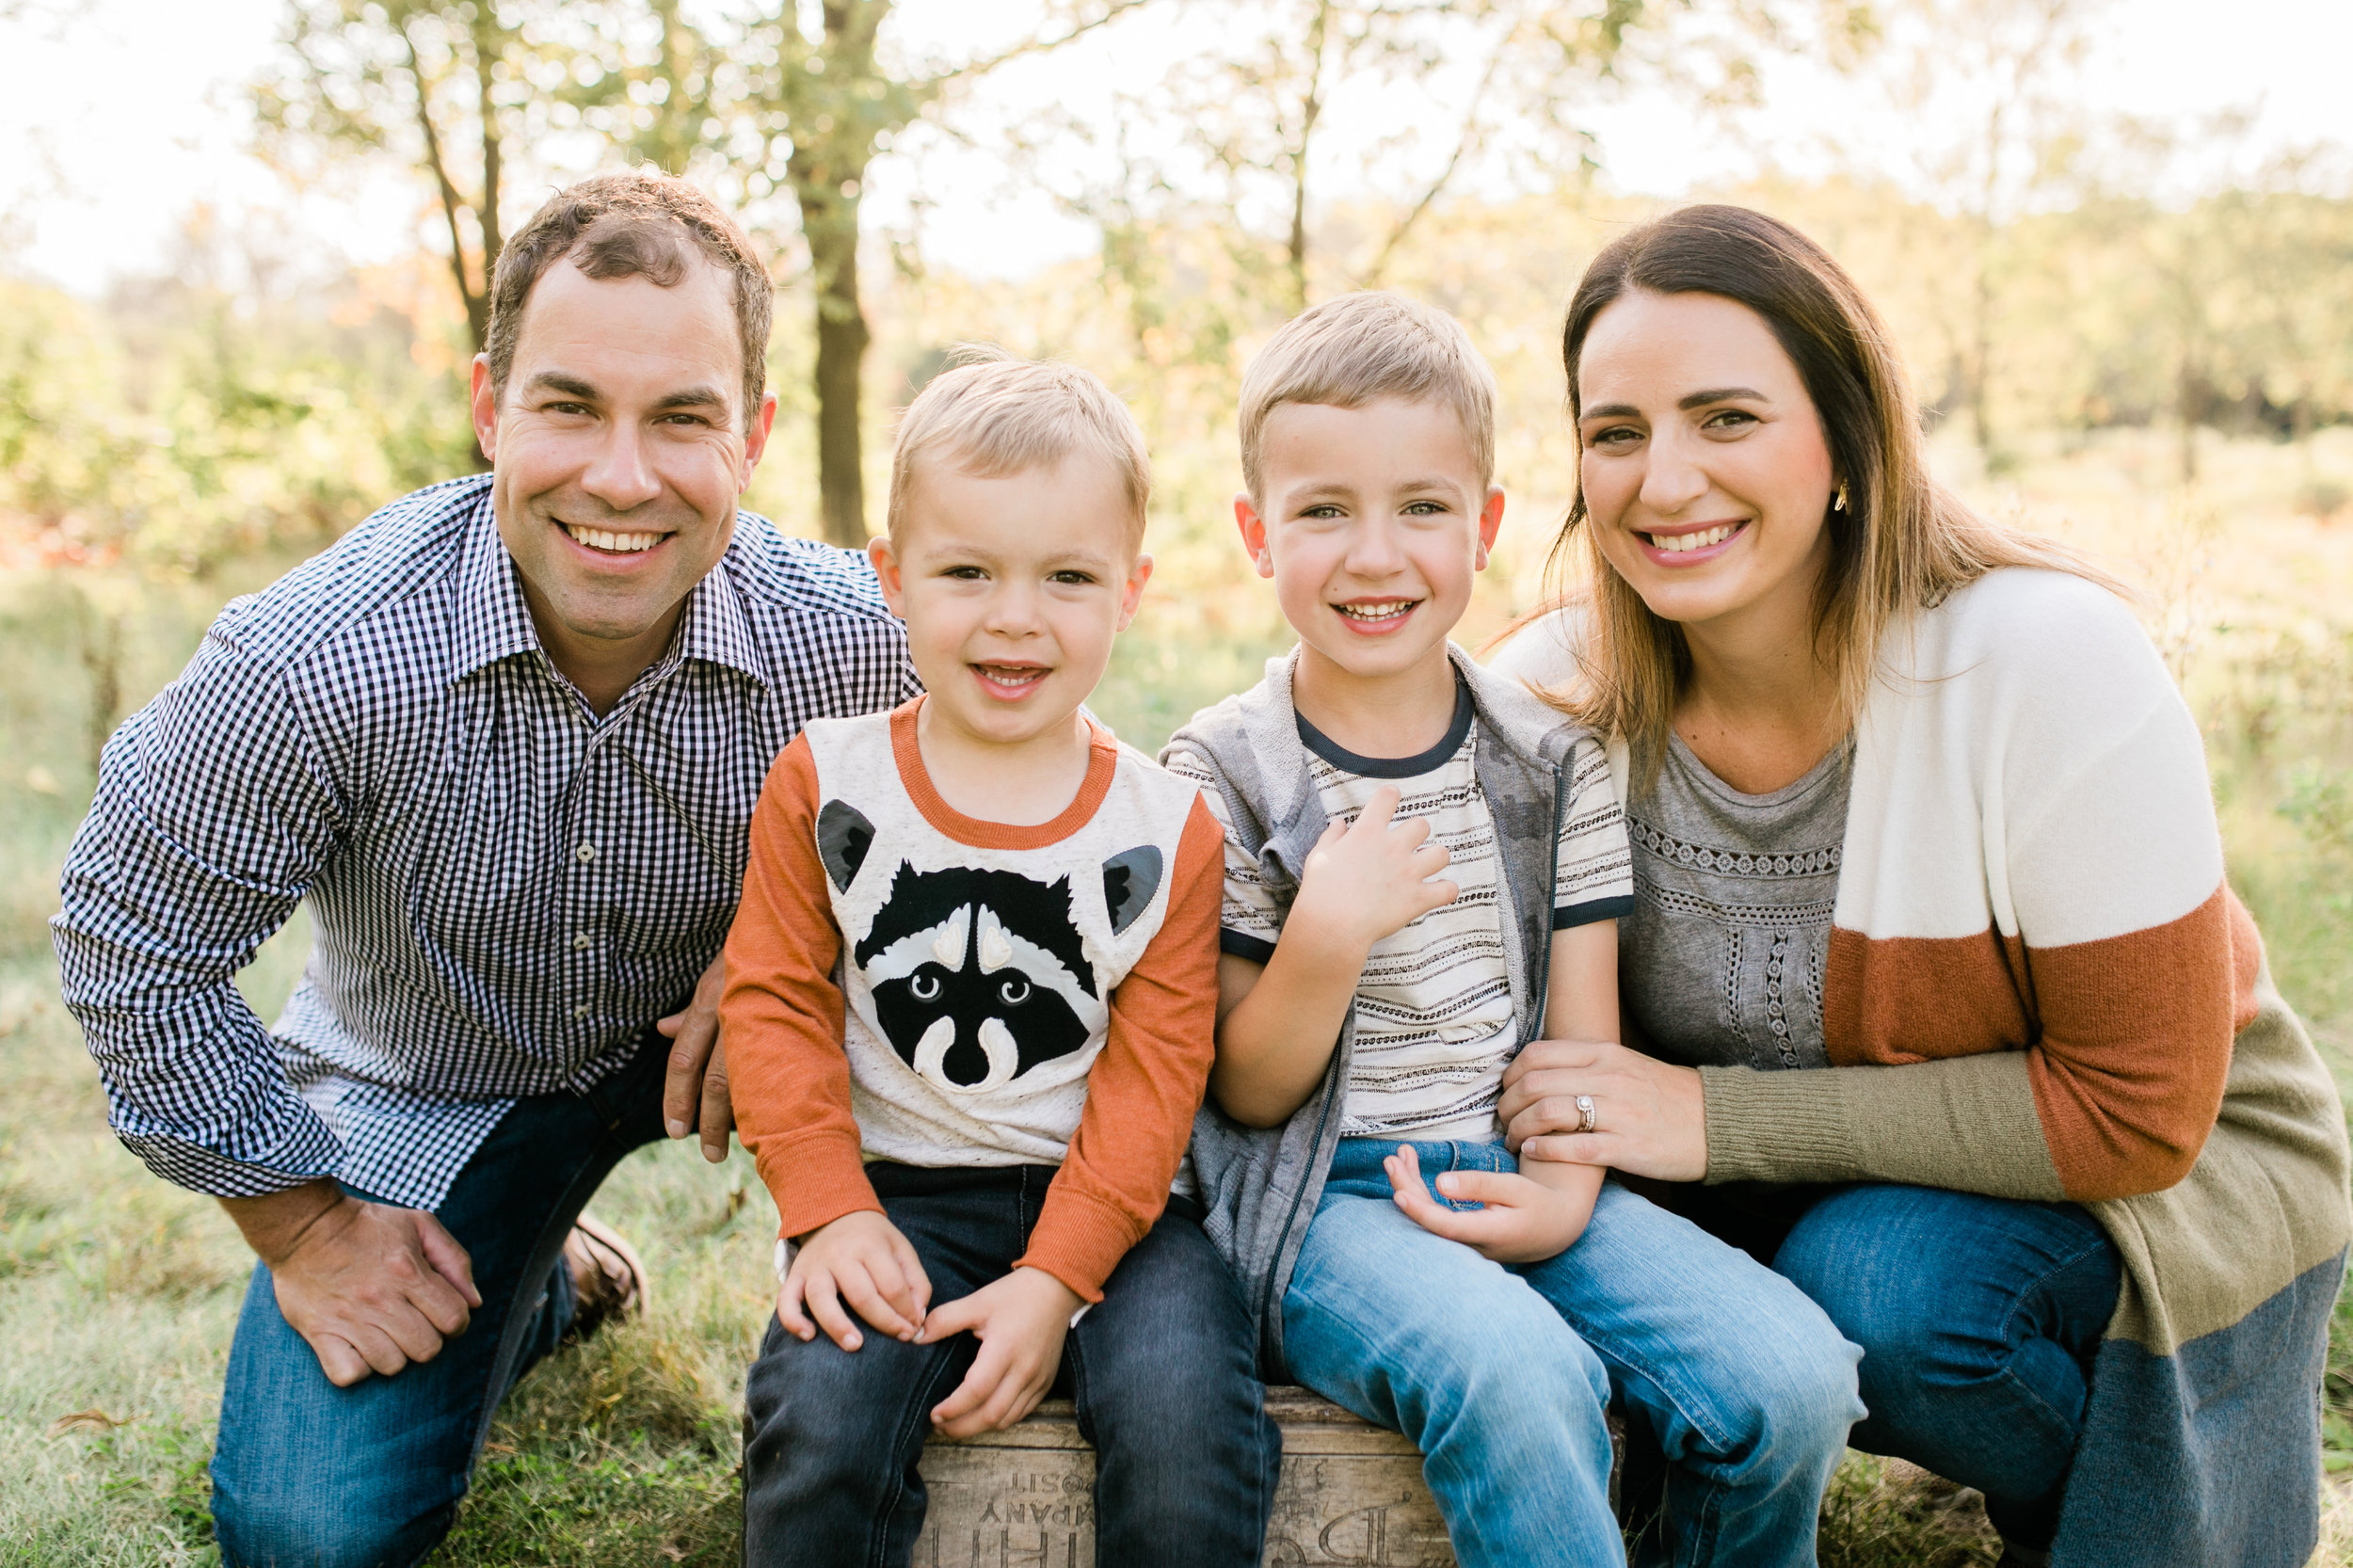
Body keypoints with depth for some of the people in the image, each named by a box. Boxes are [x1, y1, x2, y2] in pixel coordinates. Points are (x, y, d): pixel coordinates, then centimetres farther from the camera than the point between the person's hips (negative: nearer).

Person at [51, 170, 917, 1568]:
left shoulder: (853, 639, -26)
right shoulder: (318, 664, -31)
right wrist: (298, 1222, -9)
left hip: (700, 1033, 1)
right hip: (429, 1091, -1)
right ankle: (538, 1283, 21)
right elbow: (135, 941, -17)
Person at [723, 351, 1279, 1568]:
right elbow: (776, 999, 2)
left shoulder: (1166, 827, -2)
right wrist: (829, 1212, -10)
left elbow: (1154, 1069, -3)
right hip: (897, 1194, 0)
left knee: (1190, 1423, -26)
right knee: (818, 1429, -26)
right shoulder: (824, 783, 0)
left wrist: (1055, 1278, -12)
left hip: (1104, 1200, 0)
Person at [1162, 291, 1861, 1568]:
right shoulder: (1220, 777, -2)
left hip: (1524, 1175, 4)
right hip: (1325, 1197, -3)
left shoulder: (1555, 763, 7)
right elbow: (1246, 1093, -1)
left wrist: (1561, 1198, -13)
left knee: (1793, 1378, -18)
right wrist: (1328, 938, -20)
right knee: (1519, 1375, -34)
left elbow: (1583, 1029, 7)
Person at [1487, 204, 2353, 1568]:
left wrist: (1721, 1119, -29)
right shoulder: (1556, 689, -16)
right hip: (1839, 1191, 4)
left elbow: (2139, 1109, -24)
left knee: (1871, 1285, -32)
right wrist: (1546, 1173, -27)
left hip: (2169, 1180, -4)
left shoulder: (2050, 660, -27)